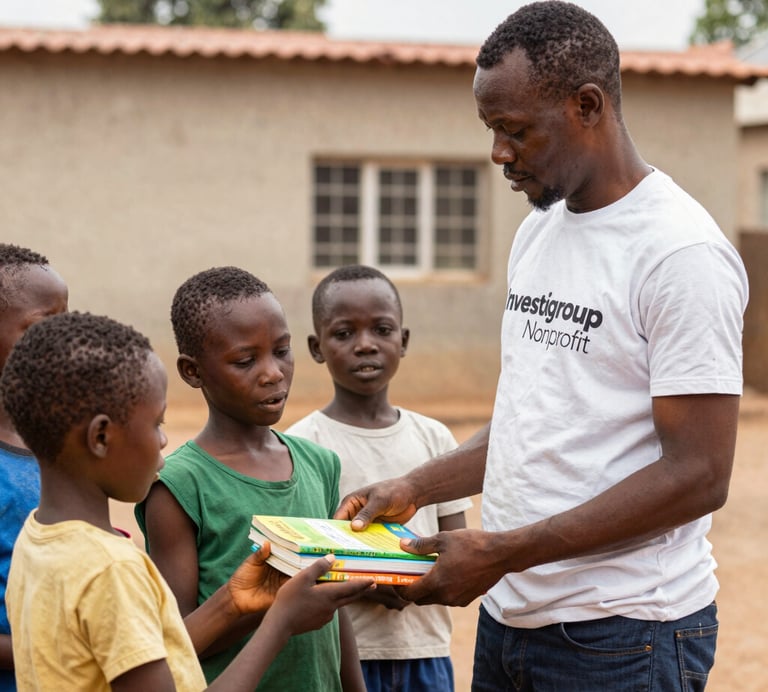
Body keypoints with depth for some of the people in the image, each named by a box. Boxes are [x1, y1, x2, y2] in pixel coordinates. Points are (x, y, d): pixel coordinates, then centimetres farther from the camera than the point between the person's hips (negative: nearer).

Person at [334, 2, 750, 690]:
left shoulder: (683, 253, -16)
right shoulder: (538, 230, 11)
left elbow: (698, 475, -20)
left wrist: (502, 551, -21)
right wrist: (414, 489, 5)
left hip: (623, 634, -8)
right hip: (508, 614, 8)